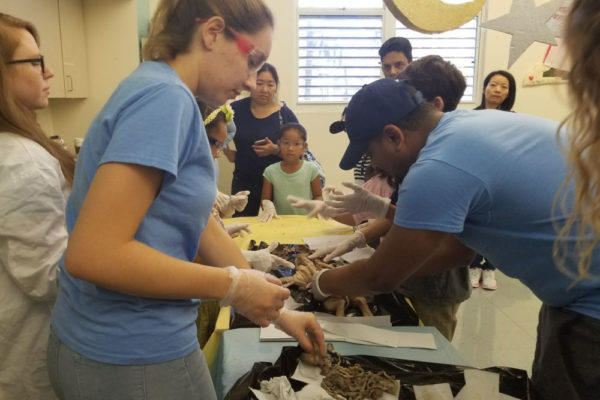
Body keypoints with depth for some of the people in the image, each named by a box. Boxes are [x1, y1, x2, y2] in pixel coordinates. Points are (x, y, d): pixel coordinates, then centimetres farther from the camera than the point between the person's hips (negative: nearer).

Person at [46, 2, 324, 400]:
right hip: (134, 358, -8)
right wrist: (233, 285, -19)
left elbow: (204, 229, 9)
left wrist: (277, 311, 12)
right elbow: (91, 254, -28)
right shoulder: (165, 96, -21)